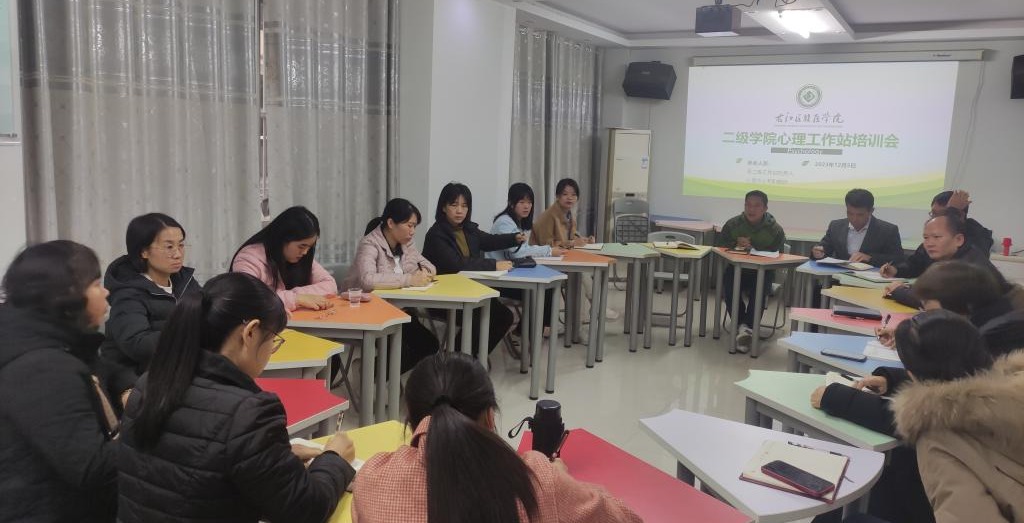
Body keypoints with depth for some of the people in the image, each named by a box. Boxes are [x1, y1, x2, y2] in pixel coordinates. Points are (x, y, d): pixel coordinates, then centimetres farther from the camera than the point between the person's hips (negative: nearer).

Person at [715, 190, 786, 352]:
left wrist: (753, 249, -17)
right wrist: (736, 244, -10)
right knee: (728, 283, -31)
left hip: (762, 272, -1)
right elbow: (718, 244, 9)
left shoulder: (776, 230, 0)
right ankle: (742, 326, -26)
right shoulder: (733, 224, 6)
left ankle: (746, 327, -33)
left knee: (759, 288, -35)